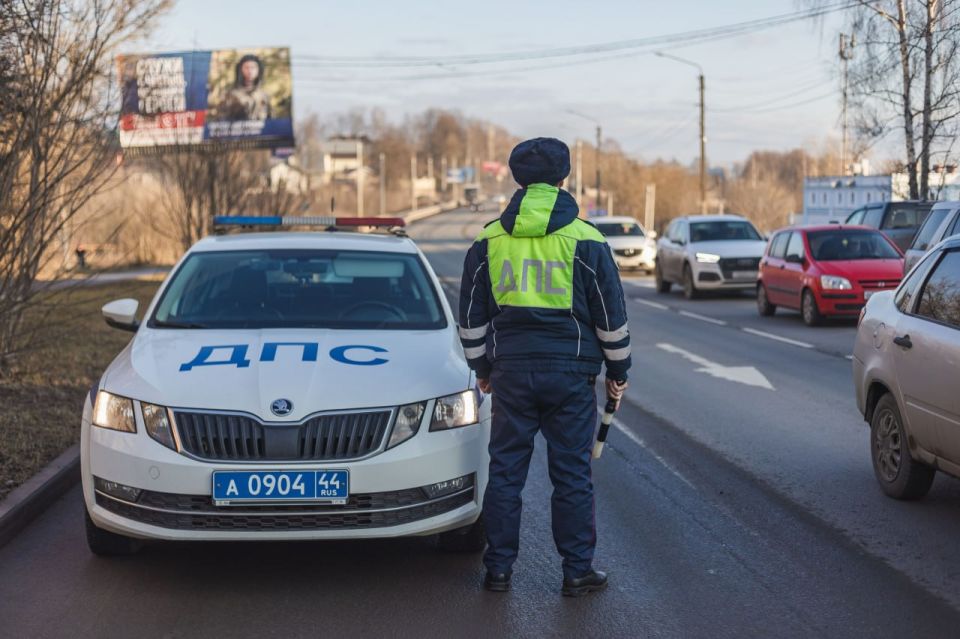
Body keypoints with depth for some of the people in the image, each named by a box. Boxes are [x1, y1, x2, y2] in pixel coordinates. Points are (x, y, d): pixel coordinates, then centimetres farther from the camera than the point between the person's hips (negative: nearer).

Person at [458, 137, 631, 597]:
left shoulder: (488, 240, 4)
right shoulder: (585, 241, -4)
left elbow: (471, 316, 10)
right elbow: (611, 316, 0)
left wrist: (481, 367, 23)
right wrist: (617, 371, 12)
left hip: (511, 373, 2)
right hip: (570, 373, -2)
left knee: (505, 472, 9)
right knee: (571, 474, 5)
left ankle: (498, 569, 13)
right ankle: (577, 572, 10)